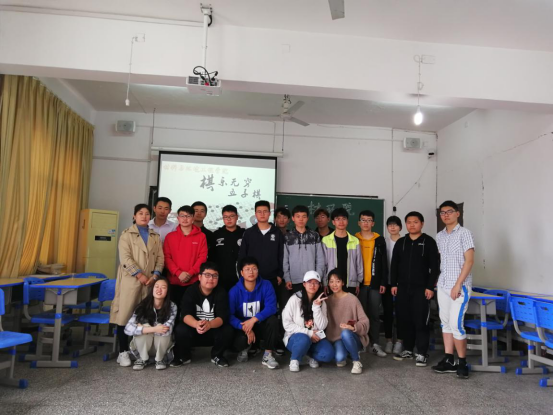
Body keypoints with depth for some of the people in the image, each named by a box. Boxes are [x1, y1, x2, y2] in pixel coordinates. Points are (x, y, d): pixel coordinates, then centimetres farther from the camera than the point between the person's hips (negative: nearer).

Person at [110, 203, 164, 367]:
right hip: (130, 280, -3)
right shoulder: (127, 234, 4)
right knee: (125, 315, -3)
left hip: (150, 281, 3)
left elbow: (160, 258, 8)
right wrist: (140, 275, -15)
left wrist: (155, 275, -8)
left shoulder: (155, 237, 15)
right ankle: (123, 352, 5)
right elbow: (125, 258, -7)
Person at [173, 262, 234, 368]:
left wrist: (209, 324, -47)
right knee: (180, 330, -29)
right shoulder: (191, 291, -11)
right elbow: (185, 314, -25)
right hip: (194, 330, 0)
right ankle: (184, 356, 1)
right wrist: (196, 324, -48)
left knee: (228, 330, -29)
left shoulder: (221, 292, -11)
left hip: (214, 330, 0)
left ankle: (217, 356, 1)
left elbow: (223, 316, -24)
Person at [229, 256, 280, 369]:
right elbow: (230, 315, -18)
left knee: (273, 320, -30)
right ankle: (244, 349, 8)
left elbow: (271, 307, -21)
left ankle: (268, 355, -14)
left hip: (260, 325, 1)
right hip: (242, 326, 0)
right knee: (240, 340, -33)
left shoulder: (266, 285, -11)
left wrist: (254, 319, -34)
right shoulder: (234, 291, -13)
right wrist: (245, 328, -32)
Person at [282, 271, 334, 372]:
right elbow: (287, 324, -13)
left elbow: (322, 326, -8)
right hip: (295, 337, -3)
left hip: (315, 338, 3)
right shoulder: (295, 299, -10)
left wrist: (316, 307, -19)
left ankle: (312, 356, 8)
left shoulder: (321, 302, 2)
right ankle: (294, 360, -7)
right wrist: (308, 333, -18)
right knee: (304, 339, -38)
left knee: (328, 354, -26)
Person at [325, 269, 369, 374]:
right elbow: (327, 322, 3)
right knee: (339, 358, -30)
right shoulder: (328, 300, 3)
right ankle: (343, 356, 9)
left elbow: (364, 321, -12)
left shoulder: (352, 299, -10)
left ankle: (357, 362, -12)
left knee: (345, 333, -37)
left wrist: (353, 327, -29)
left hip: (353, 337, -2)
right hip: (337, 338, 2)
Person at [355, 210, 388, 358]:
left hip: (375, 284, 1)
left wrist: (383, 282, -1)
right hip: (359, 283, 0)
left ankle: (375, 344, 11)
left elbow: (384, 263, 5)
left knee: (375, 314, 4)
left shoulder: (379, 240, 6)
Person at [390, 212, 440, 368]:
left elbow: (435, 267, -5)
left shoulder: (429, 242, -1)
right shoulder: (400, 242, 11)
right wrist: (394, 284, 7)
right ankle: (407, 350, 20)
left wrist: (430, 287, -10)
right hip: (402, 288, 4)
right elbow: (394, 265, 13)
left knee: (420, 321, -4)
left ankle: (422, 353, 5)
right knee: (404, 320, 7)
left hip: (421, 288, -4)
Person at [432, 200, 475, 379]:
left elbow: (469, 260, -12)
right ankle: (448, 360, 17)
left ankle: (462, 362, 4)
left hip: (460, 285, -6)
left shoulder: (464, 233, -7)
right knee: (445, 322, 9)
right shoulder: (440, 236, 11)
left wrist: (458, 284, -17)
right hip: (443, 285, 6)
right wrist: (439, 280, 12)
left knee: (456, 323, -10)